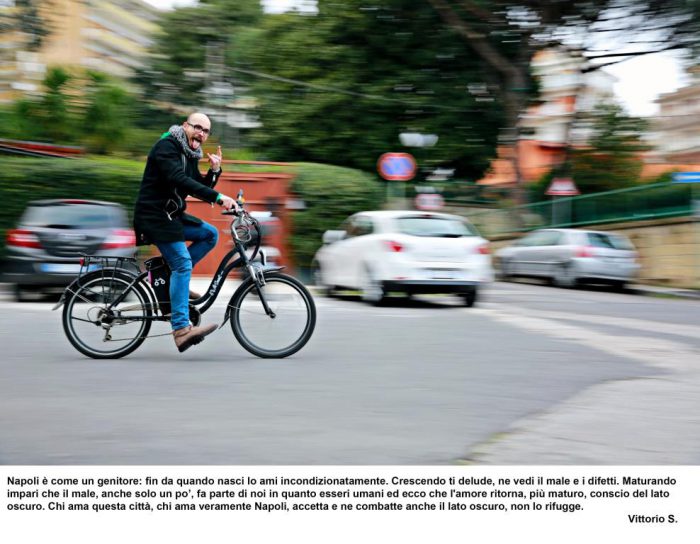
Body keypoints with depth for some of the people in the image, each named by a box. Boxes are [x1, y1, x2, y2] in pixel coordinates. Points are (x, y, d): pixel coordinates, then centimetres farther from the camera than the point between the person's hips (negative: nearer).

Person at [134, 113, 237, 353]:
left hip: (173, 215, 9)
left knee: (210, 234, 3)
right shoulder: (167, 146, -14)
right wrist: (218, 197, -35)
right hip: (154, 216, -9)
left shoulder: (190, 155, 14)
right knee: (182, 262, -19)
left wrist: (214, 171, -4)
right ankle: (181, 329, -25)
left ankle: (170, 276, 6)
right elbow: (179, 180, -30)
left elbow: (201, 189, 14)